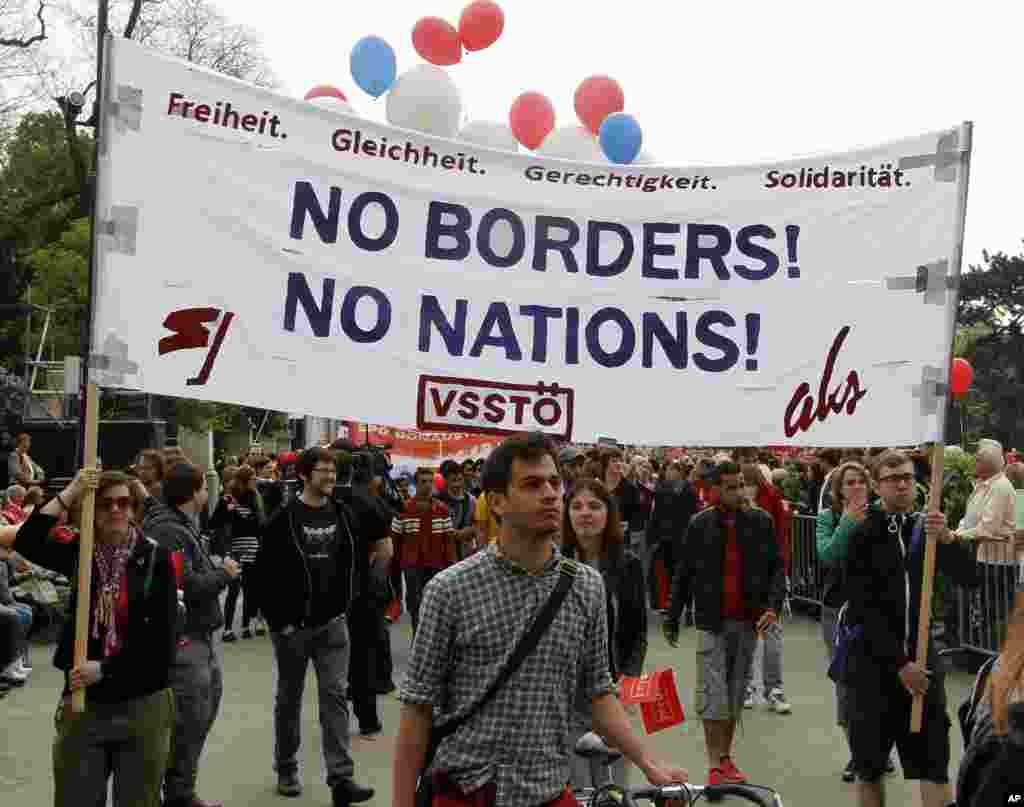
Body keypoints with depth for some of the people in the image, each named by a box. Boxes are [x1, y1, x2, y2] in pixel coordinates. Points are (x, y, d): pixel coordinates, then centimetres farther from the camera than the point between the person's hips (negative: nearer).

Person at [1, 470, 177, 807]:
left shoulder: (155, 557, -6)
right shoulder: (80, 554, 3)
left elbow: (161, 636, -12)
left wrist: (105, 668, -16)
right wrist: (69, 494, -21)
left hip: (142, 704, -2)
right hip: (84, 703, 2)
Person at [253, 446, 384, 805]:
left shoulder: (342, 514, 4)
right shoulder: (283, 519, -11)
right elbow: (264, 574, -10)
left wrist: (345, 604, 9)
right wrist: (278, 620, -12)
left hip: (333, 623, 3)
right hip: (293, 624, -3)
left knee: (335, 696, -1)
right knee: (290, 698, 12)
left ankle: (341, 778, 1)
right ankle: (286, 770, 28)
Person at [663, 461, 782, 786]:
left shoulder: (761, 522, 0)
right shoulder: (699, 524, -2)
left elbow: (776, 567, 3)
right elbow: (683, 573, 4)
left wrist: (772, 605, -12)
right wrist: (672, 617, 7)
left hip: (747, 621, 2)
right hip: (712, 622, -2)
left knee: (736, 692, 10)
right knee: (712, 693, -6)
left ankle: (726, 757, 23)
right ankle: (715, 766, -1)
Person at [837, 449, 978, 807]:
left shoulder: (925, 529, 7)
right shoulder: (863, 535, -5)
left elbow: (969, 578, -5)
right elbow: (864, 607, -10)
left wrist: (948, 539, -23)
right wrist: (899, 663, -15)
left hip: (920, 655, 3)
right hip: (872, 659, -3)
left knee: (934, 762, -1)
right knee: (870, 766, 8)